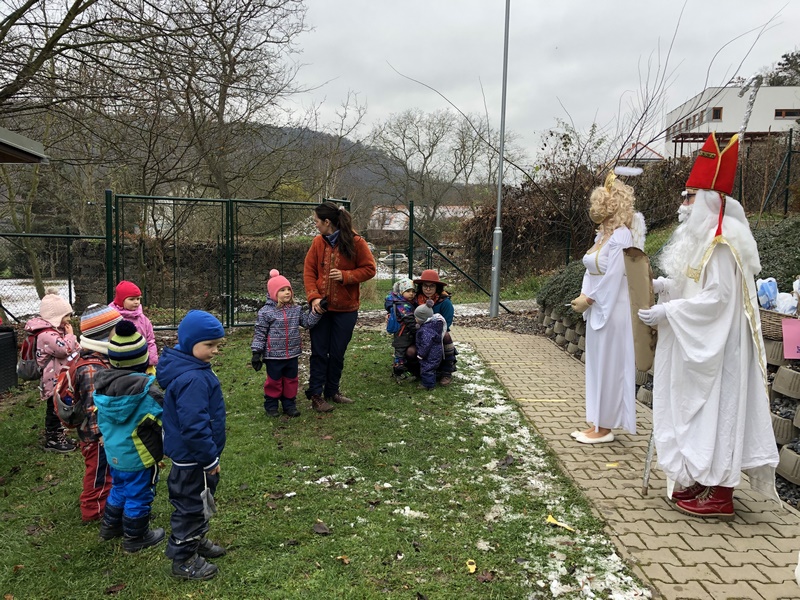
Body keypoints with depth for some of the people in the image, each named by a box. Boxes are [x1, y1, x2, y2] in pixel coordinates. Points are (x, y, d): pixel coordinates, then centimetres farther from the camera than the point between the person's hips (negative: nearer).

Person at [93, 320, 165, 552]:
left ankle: (110, 526, 45)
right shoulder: (145, 389, -27)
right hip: (138, 456, -7)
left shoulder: (103, 383, -4)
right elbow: (165, 416, -20)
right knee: (138, 496, 11)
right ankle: (135, 538, 27)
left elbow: (102, 420, 10)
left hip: (114, 452, 7)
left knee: (119, 489, 28)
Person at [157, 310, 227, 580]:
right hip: (192, 458, -10)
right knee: (191, 506, 7)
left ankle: (197, 540, 45)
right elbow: (193, 426, -32)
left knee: (200, 501, 26)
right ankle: (183, 560, 24)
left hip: (192, 454, 10)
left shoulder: (189, 367, 2)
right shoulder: (193, 379, -31)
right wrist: (210, 458, -20)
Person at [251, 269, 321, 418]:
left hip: (292, 354, 5)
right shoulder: (266, 312, -11)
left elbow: (308, 322, 6)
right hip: (274, 355, -5)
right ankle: (271, 405, 24)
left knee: (291, 380, 14)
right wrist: (256, 353, -11)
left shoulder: (296, 309, 3)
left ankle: (289, 404, 28)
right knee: (274, 381, 8)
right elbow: (260, 334, -9)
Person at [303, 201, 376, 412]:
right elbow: (309, 272, -2)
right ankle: (315, 394, 14)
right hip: (321, 307, 1)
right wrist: (313, 297, -15)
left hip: (346, 309, -1)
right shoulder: (318, 242, -2)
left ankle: (332, 391, 27)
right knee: (319, 352, 5)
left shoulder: (356, 243, -10)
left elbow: (369, 269, -6)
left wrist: (345, 275, -20)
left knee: (337, 353, 10)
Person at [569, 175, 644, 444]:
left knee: (608, 367, 0)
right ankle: (598, 423, 22)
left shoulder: (621, 236, -15)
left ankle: (605, 428, 11)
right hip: (597, 309, 9)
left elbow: (613, 278, -20)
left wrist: (588, 299, -13)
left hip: (612, 311, -9)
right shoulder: (603, 234, 12)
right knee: (597, 366, 13)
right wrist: (583, 296, 0)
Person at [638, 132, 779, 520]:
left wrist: (666, 312, -21)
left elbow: (717, 297, -23)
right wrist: (660, 286, 2)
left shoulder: (722, 242, -18)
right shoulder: (701, 238, 12)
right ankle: (700, 481, 24)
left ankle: (720, 495, 8)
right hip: (694, 342, 10)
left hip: (714, 345, -10)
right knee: (694, 408, 13)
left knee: (714, 408, -2)